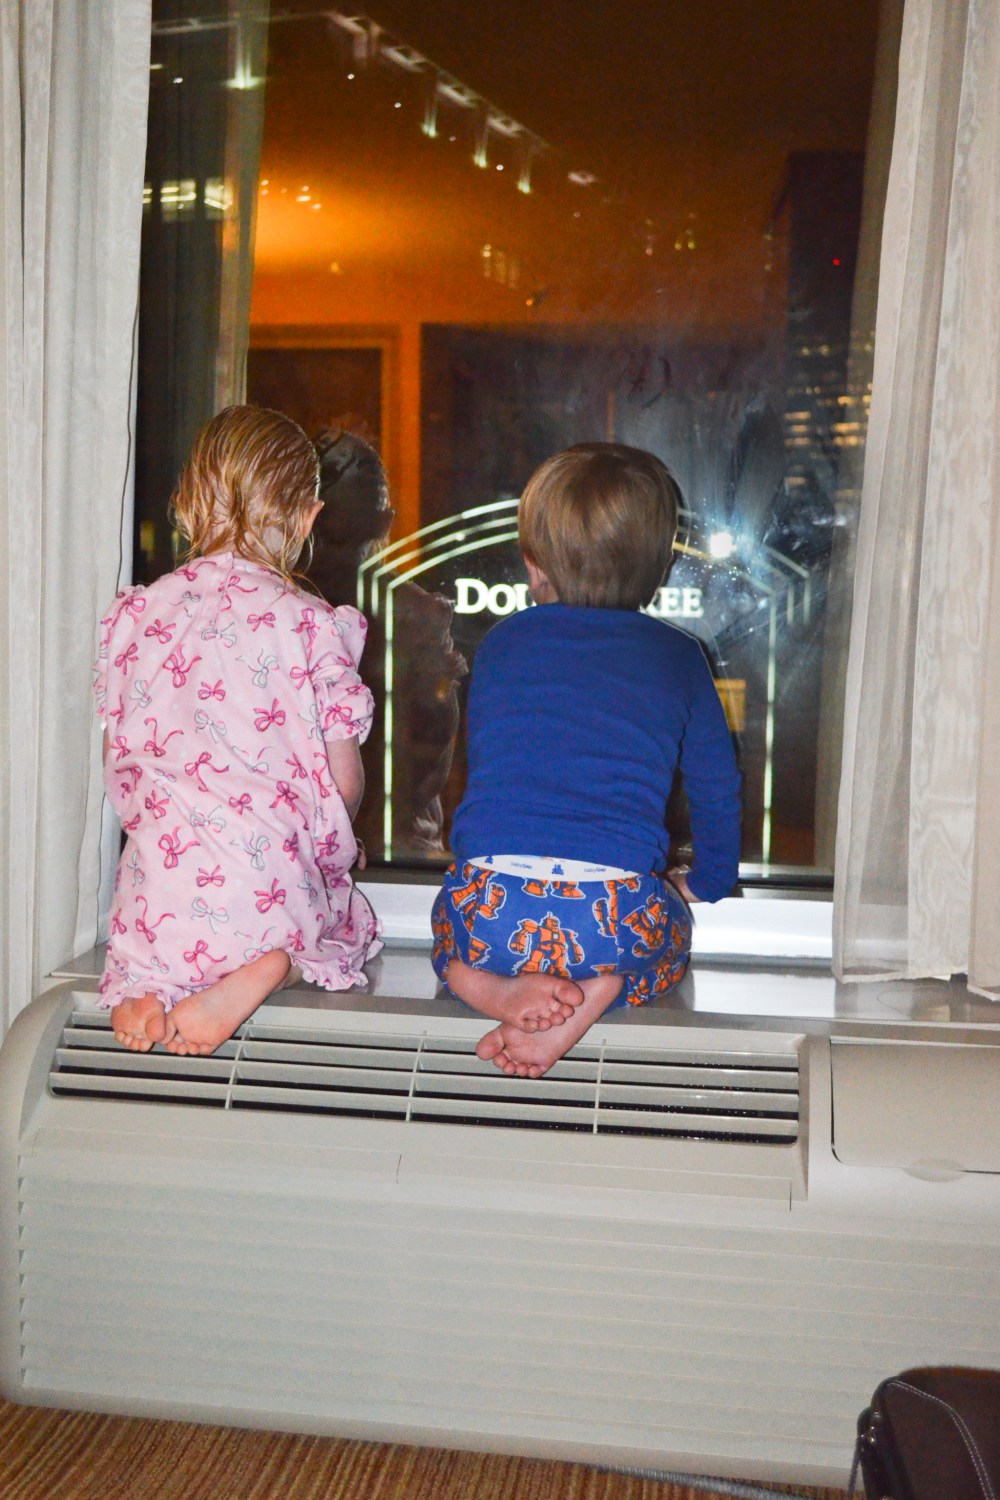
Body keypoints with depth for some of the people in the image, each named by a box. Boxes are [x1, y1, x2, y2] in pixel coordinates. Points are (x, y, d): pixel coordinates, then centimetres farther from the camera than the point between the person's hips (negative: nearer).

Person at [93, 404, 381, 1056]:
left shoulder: (135, 613, 4)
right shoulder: (312, 623, -6)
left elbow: (118, 767, 10)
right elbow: (345, 785, -4)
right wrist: (330, 842, 19)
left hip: (161, 890, 3)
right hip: (272, 892, -2)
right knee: (354, 926, 26)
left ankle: (142, 982, -1)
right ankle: (268, 970, -6)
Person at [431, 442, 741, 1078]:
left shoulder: (503, 640, 16)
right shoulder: (677, 655, 14)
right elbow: (718, 783, 23)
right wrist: (709, 881, 41)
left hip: (490, 899, 1)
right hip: (616, 912, 0)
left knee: (457, 942, 33)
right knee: (667, 940, 31)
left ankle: (500, 986, -2)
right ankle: (597, 992, -1)